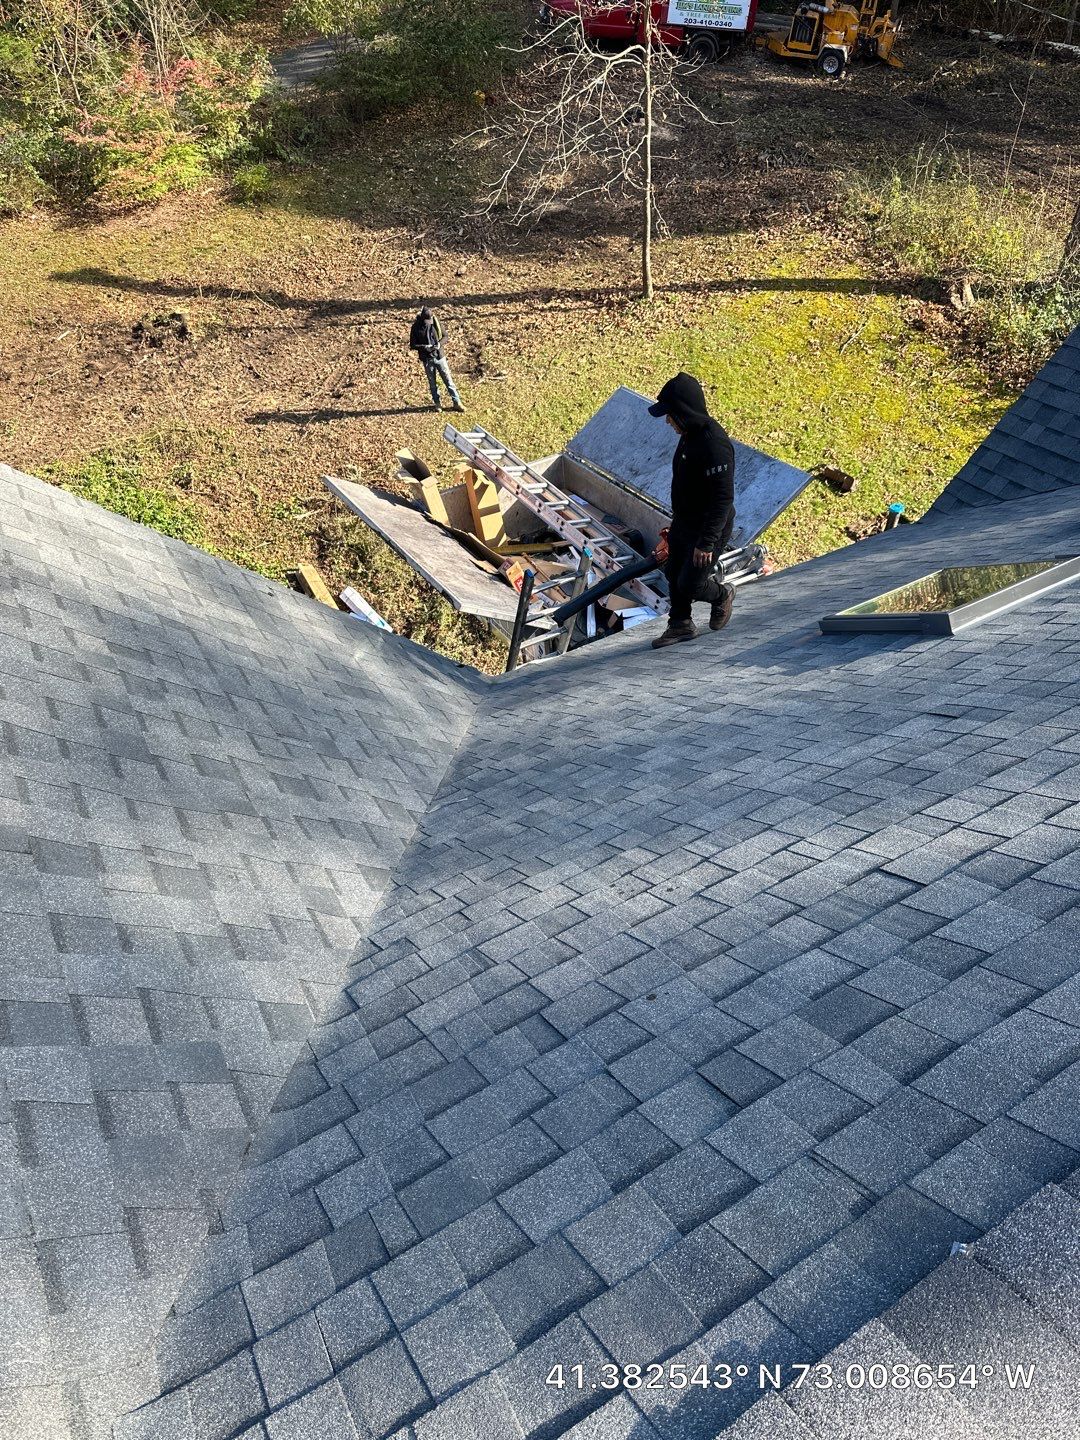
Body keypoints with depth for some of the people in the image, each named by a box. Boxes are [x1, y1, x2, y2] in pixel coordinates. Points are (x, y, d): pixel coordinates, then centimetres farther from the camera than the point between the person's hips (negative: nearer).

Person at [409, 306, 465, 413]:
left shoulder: (436, 323, -6)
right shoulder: (416, 327, -10)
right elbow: (412, 345, -6)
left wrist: (440, 343, -17)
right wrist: (424, 347, -22)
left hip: (439, 356, 1)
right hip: (427, 359, -1)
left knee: (448, 380, 3)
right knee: (432, 382, 11)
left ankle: (457, 402, 9)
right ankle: (437, 403, 27)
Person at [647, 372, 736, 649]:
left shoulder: (714, 445, -29)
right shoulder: (690, 433, 2)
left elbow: (723, 499, -30)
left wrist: (706, 543, -28)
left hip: (709, 529, -9)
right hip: (683, 522, 9)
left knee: (689, 585, -1)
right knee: (674, 575, 17)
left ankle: (722, 594, 30)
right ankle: (680, 626, 34)